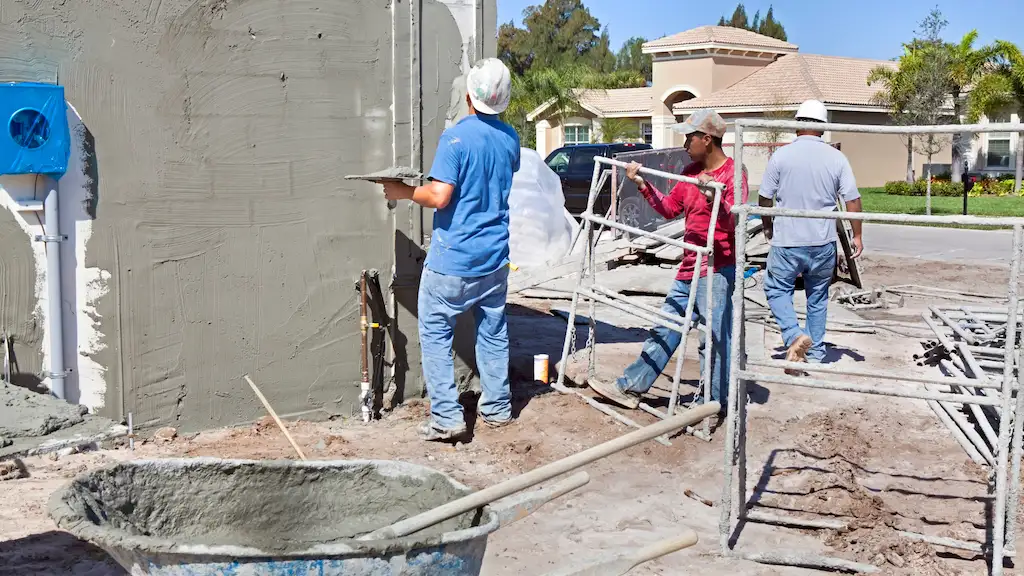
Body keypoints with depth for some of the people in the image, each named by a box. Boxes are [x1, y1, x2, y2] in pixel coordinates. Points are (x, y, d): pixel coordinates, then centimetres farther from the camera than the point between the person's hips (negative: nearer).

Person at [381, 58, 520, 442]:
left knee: (435, 334, 4)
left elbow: (439, 196, -23)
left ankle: (447, 418, 1)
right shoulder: (510, 138, 5)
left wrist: (404, 192, -8)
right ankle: (498, 407, 25)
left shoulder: (457, 138, -18)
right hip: (495, 258, 7)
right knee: (493, 332, 16)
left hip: (453, 260, -6)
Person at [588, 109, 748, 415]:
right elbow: (669, 208, 23)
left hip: (716, 271, -9)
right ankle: (630, 388, 22)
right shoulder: (691, 172, 12)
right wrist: (642, 184, 16)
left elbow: (736, 224, -23)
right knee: (665, 331, 14)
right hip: (689, 269, 9)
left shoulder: (733, 173, -12)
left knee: (716, 339, -4)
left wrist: (714, 198, -39)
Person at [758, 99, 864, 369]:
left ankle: (794, 335, -10)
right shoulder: (836, 158, -2)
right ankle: (815, 354, 22)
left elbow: (764, 197, -2)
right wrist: (857, 235, 11)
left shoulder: (781, 155, -7)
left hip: (787, 241, -3)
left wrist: (767, 226, 17)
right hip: (823, 242, 3)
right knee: (818, 296, 16)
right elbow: (852, 200, -1)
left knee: (777, 288, 12)